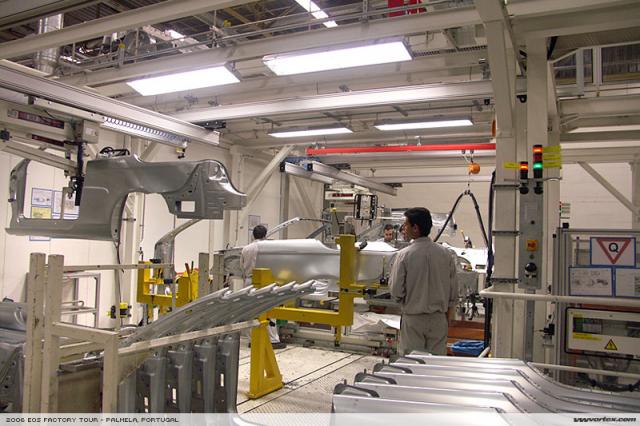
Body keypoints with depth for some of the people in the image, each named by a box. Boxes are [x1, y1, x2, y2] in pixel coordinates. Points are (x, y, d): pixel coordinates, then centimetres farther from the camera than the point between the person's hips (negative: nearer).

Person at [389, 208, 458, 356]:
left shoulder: (404, 255, -13)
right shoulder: (445, 254, -2)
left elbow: (396, 291, -10)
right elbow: (454, 289, 4)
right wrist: (448, 314, 16)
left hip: (413, 318, -3)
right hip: (439, 318, 3)